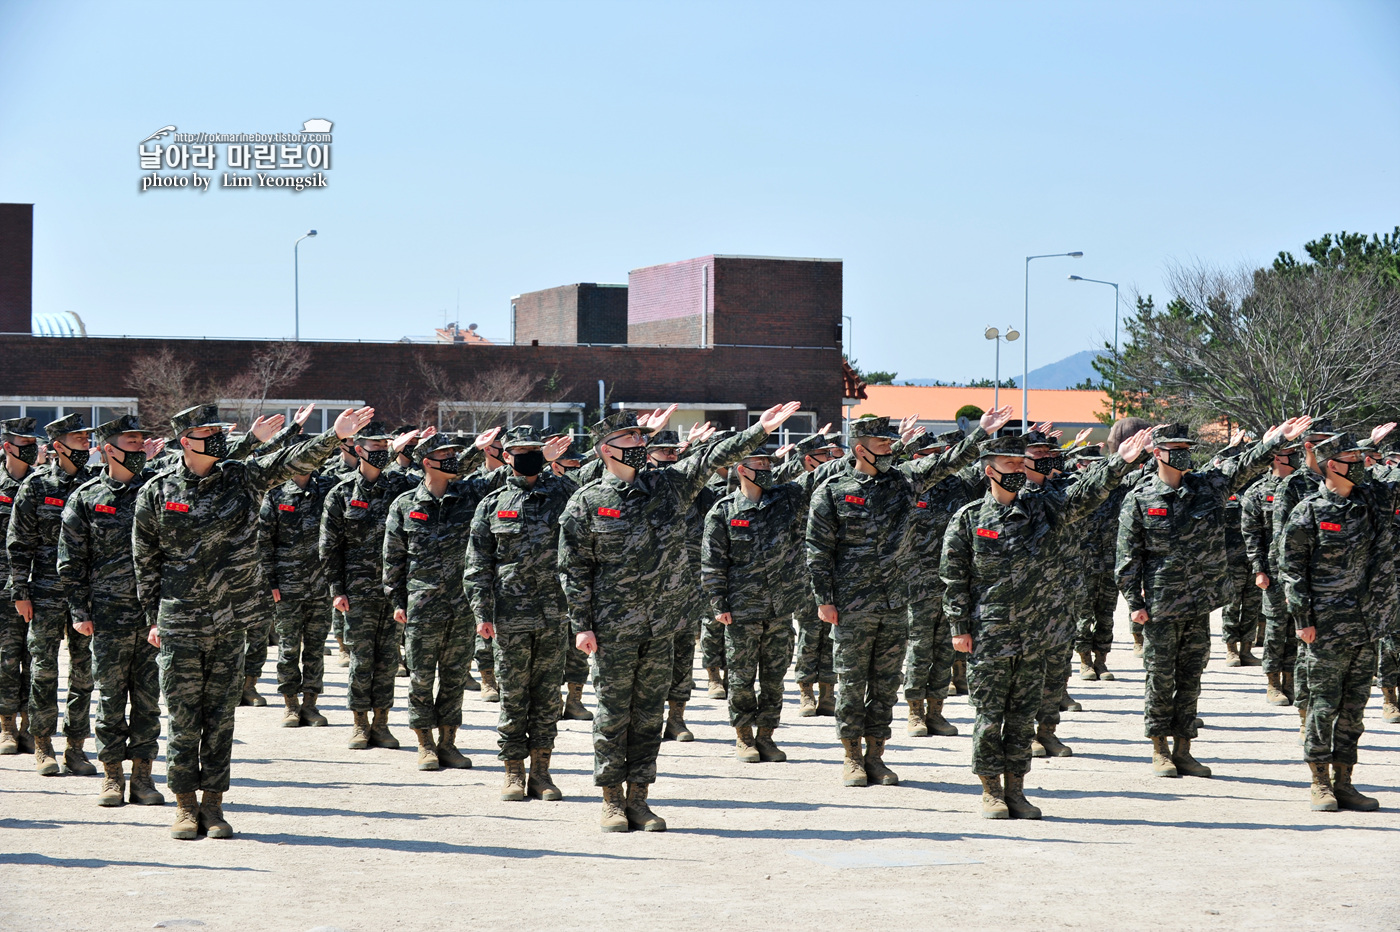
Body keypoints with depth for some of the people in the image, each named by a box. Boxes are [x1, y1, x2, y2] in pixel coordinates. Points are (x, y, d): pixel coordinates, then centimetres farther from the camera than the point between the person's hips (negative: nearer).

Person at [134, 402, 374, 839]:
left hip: (230, 621, 2)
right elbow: (146, 561, 6)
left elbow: (291, 461, -9)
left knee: (221, 716, 6)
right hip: (179, 622, -2)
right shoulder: (156, 493, 0)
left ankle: (213, 804, 14)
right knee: (184, 716, 2)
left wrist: (334, 437, -25)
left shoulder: (241, 477, 3)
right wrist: (154, 617, 5)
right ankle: (185, 806, 13)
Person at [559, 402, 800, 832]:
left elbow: (714, 458, 3)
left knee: (649, 712, 7)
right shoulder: (585, 504, -3)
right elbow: (574, 568, -2)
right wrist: (582, 626, -7)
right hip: (613, 628, -4)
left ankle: (638, 797, 14)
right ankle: (612, 801, 10)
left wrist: (761, 429, -8)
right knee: (613, 712, 2)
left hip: (661, 625, 4)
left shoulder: (669, 485, 7)